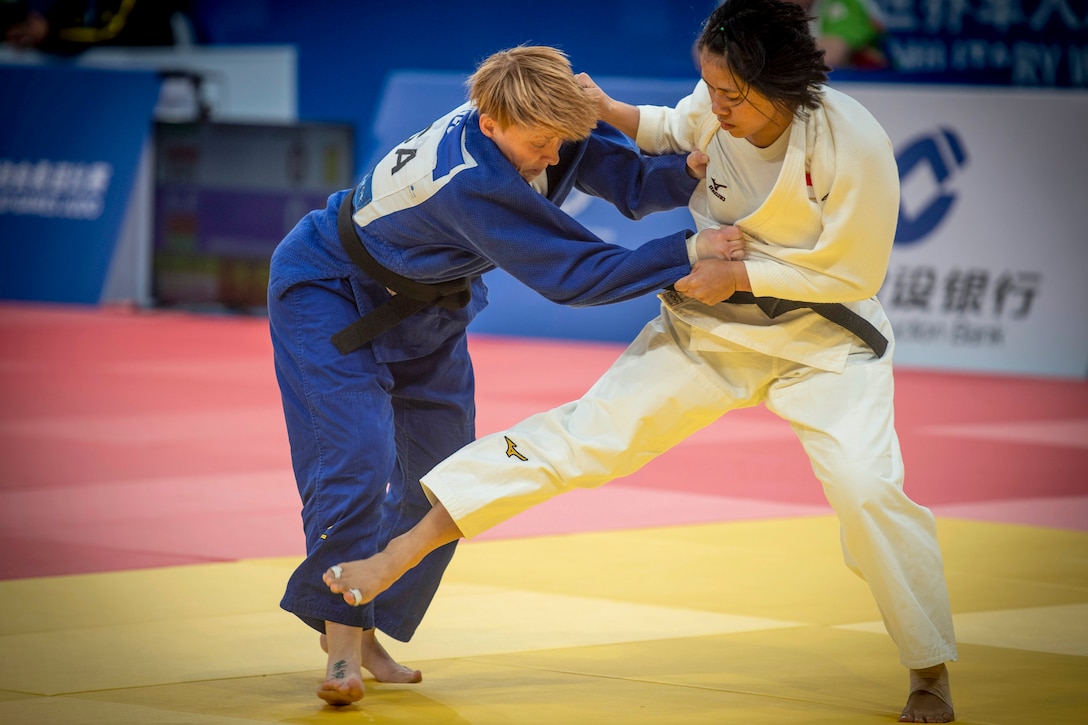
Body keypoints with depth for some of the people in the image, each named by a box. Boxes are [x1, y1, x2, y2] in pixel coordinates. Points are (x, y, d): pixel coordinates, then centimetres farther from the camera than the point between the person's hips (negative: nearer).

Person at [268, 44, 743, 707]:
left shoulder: (538, 121, -20)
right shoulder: (467, 181, -41)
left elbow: (632, 181, -14)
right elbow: (570, 276, -40)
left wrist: (693, 167, -37)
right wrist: (689, 253, -42)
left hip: (423, 308, 8)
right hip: (329, 294, -8)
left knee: (439, 475, 6)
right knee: (359, 462, -21)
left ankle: (366, 638, 16)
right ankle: (341, 640, -10)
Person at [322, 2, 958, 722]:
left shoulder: (852, 147, -28)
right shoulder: (718, 109, -13)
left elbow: (853, 274, -19)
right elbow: (675, 131, 13)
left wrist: (739, 274, -22)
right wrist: (610, 112, -5)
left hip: (824, 337, -4)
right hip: (712, 327, 4)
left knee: (866, 485, -21)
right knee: (591, 430, -5)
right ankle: (401, 553, -6)